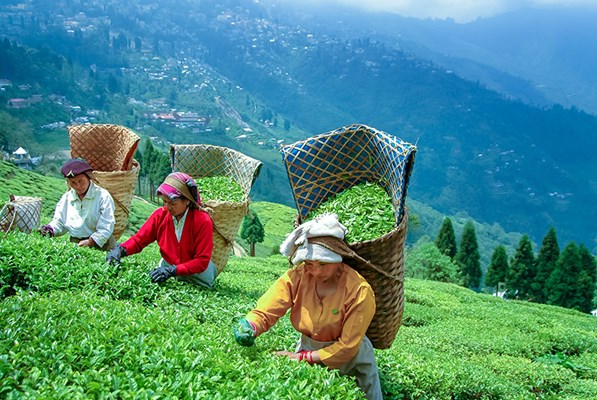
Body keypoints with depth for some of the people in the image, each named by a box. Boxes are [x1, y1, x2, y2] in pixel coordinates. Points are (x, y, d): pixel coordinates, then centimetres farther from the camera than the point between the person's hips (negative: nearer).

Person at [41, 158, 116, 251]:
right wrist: (50, 229, 0)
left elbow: (106, 228, -7)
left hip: (99, 246, -5)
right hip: (75, 245, 5)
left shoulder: (103, 196, -1)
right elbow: (59, 222, 22)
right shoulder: (66, 198, 16)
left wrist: (90, 242, -18)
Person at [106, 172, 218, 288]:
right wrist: (121, 250, -23)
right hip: (168, 266, 4)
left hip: (196, 272, -4)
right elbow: (138, 240, -1)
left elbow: (202, 261, -23)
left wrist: (173, 270, -35)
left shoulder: (203, 221, -22)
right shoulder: (160, 215, -9)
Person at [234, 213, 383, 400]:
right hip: (306, 347, 3)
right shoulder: (298, 277, -20)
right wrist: (249, 328, -47)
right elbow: (264, 312, -25)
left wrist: (301, 358, -28)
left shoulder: (359, 291, -28)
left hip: (350, 360, -2)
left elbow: (346, 348, -24)